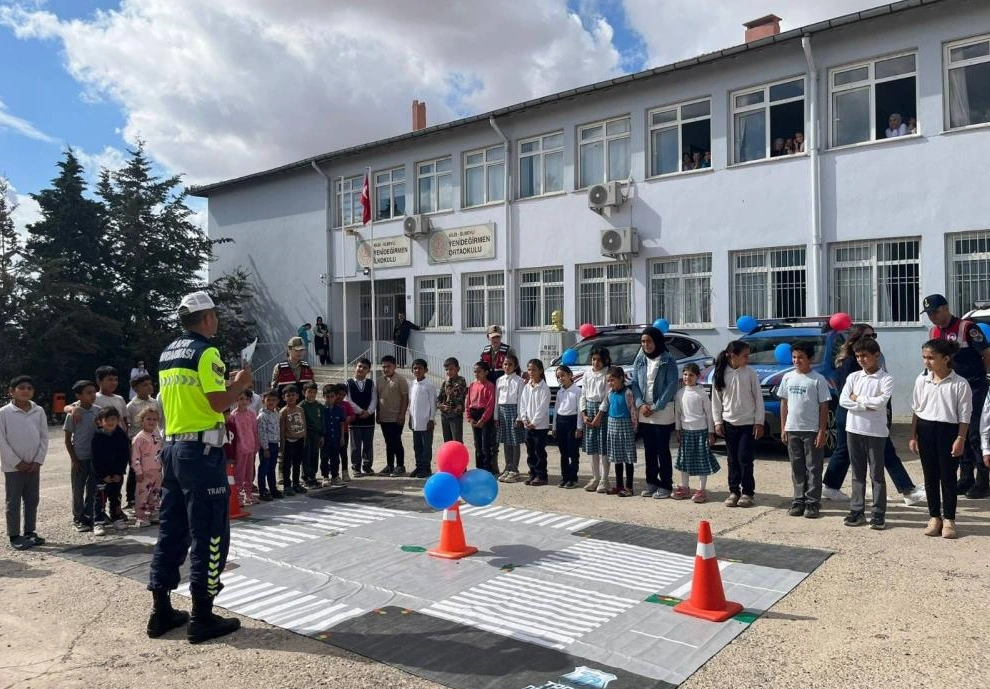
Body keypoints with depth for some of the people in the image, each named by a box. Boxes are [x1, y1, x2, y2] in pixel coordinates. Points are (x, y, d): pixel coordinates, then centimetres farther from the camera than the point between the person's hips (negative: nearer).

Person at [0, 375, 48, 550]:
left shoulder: (39, 411, 2)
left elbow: (44, 437, 4)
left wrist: (38, 460, -5)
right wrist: (17, 462, -12)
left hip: (33, 465, 4)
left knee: (32, 500, 11)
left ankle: (30, 532, 22)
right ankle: (14, 536, 12)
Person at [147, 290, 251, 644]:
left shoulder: (167, 354, 15)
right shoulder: (205, 352, -12)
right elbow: (219, 403, -19)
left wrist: (226, 384, 19)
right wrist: (240, 383, -2)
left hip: (172, 446, 9)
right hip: (201, 450, -9)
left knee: (171, 531, 14)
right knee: (208, 535, -1)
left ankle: (161, 611, 21)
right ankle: (202, 617, 4)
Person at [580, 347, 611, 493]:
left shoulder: (607, 374, -7)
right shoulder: (587, 374, 9)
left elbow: (608, 397, -12)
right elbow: (583, 395, 11)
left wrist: (599, 416, -16)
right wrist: (584, 415, 1)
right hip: (589, 408, 5)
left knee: (603, 446, -3)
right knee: (591, 446, 9)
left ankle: (604, 479, 5)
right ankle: (595, 477, 19)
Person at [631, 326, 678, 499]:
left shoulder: (668, 361, -7)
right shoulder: (639, 360, 8)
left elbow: (671, 386, -11)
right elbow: (634, 384, 7)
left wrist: (656, 407, -15)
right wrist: (640, 404, -8)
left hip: (662, 412, -5)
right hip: (644, 411, 5)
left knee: (662, 450, 0)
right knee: (649, 450, 11)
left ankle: (666, 485, 9)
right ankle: (652, 482, 21)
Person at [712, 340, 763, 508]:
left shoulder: (750, 374, -4)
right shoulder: (721, 374, -1)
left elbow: (758, 398, -2)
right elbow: (716, 400, 4)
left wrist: (759, 422, -4)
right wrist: (718, 421, 0)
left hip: (748, 423, -2)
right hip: (729, 423, 2)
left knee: (745, 459, -1)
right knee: (732, 459, 8)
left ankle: (747, 492, 11)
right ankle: (734, 491, 17)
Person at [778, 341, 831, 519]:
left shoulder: (818, 379, -6)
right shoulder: (788, 377, 7)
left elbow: (824, 407, -6)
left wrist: (822, 431, -11)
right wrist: (783, 428, 7)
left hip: (812, 431, -4)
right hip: (792, 430, 4)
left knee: (813, 468, 2)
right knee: (797, 468, 10)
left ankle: (812, 503, 9)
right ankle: (799, 500, 18)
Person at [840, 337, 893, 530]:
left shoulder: (886, 379, -5)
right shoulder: (853, 377, 7)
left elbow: (881, 402, -20)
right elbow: (843, 400, -4)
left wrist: (858, 398, -9)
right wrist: (868, 405, -14)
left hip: (875, 431, -4)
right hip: (854, 429, 4)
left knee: (877, 473, 3)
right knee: (857, 473, 11)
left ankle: (878, 514, 10)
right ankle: (856, 511, 17)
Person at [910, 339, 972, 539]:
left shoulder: (960, 384, -9)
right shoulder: (921, 380, 2)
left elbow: (964, 416, -5)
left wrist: (960, 439, -10)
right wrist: (913, 435, 6)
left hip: (948, 430, -3)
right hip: (925, 429, 4)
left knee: (948, 476, 4)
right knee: (930, 476, 10)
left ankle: (949, 519, 15)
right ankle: (934, 517, 20)